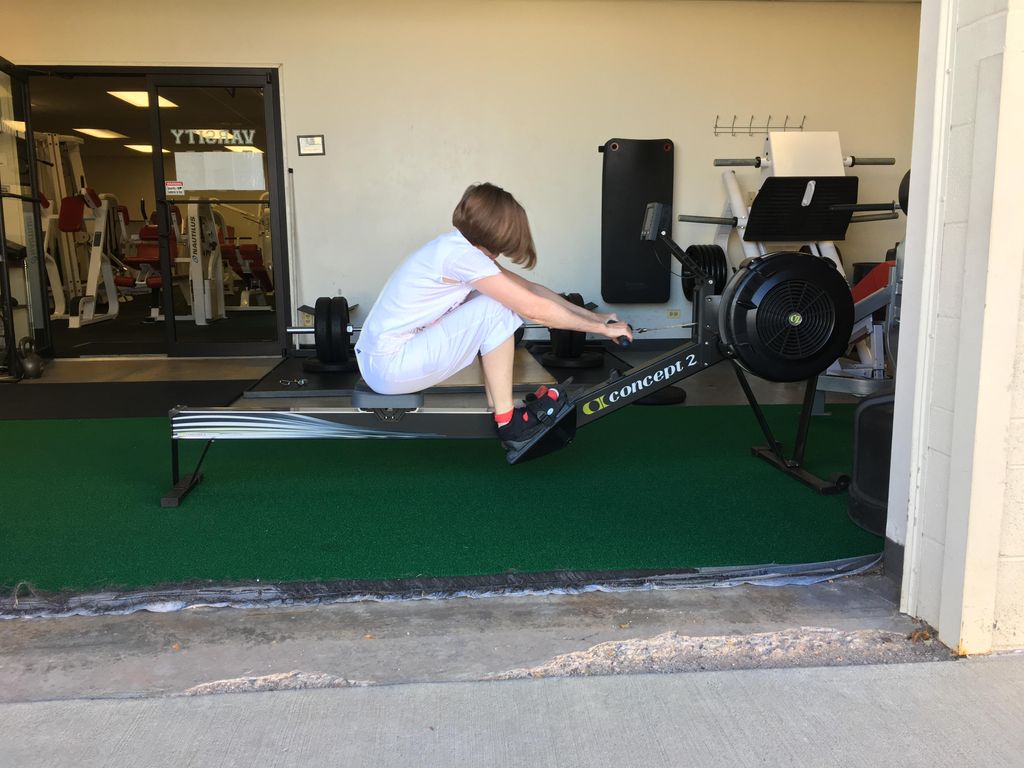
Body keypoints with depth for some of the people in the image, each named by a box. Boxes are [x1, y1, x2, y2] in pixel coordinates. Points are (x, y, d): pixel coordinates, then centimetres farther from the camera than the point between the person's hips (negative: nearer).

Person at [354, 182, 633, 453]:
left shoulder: (460, 246, 7)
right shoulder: (460, 253, -20)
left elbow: (529, 288, 12)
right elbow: (535, 309, -18)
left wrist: (595, 316, 10)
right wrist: (601, 328, -7)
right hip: (388, 368, -9)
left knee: (500, 297, 9)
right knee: (496, 309, -15)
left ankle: (497, 402, 8)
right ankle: (509, 422, -5)